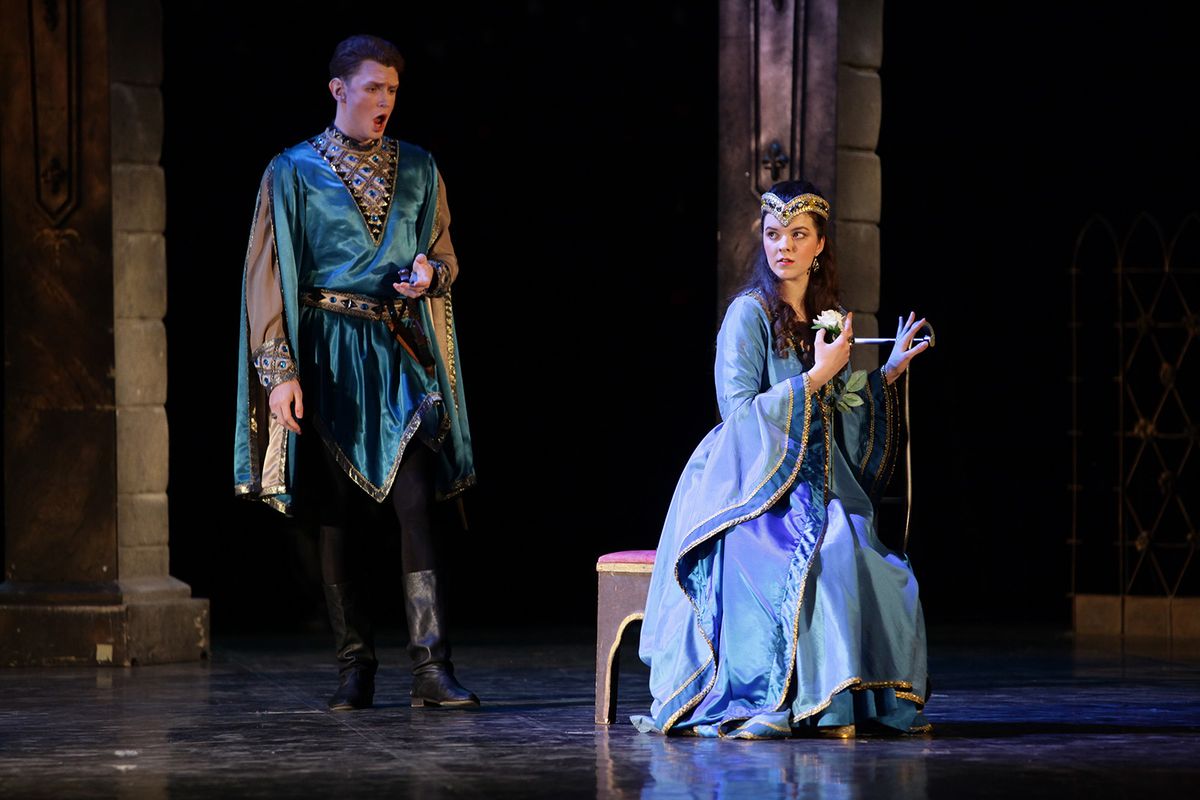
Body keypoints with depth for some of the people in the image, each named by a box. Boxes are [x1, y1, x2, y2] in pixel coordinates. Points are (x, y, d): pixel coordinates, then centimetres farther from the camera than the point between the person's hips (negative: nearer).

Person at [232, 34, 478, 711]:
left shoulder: (417, 169, 11)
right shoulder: (294, 172, 2)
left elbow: (446, 255, 19)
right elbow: (269, 276, -1)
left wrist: (431, 273, -6)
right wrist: (279, 371, -10)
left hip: (402, 351, 2)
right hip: (330, 356, -1)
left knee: (417, 505, -11)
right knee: (341, 517, 2)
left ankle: (433, 667, -14)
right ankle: (356, 668, 9)